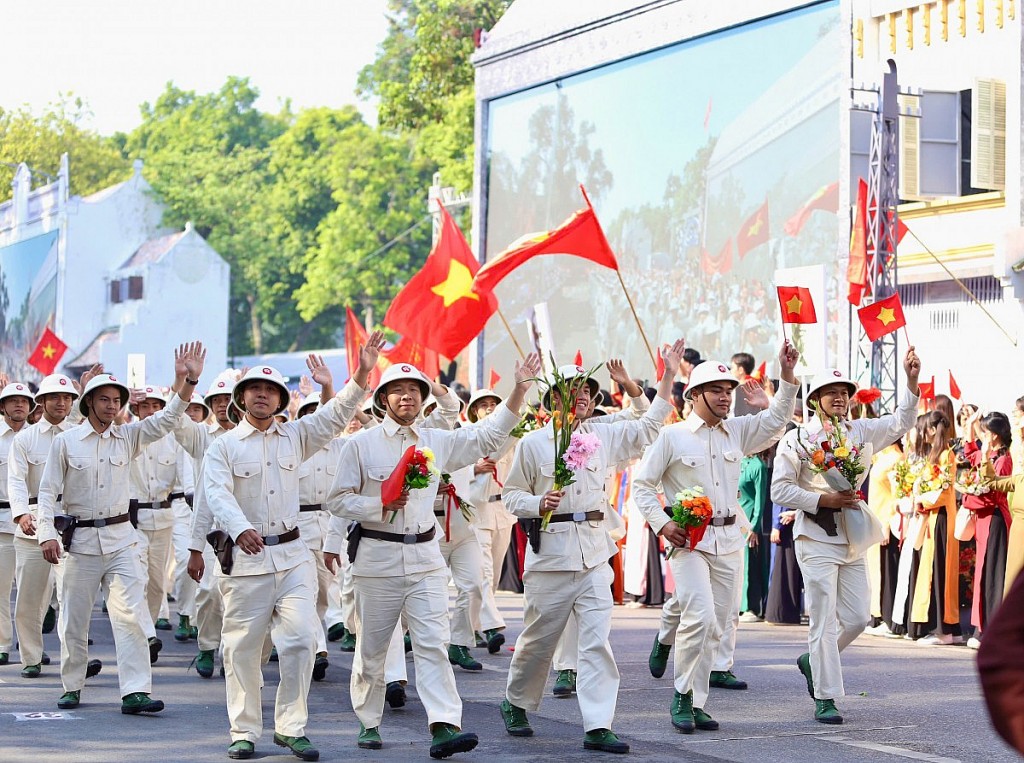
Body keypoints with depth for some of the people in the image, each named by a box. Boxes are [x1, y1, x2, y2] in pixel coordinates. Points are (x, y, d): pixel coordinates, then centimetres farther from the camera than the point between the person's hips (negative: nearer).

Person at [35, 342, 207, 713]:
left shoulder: (127, 436, 7)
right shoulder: (65, 442, 0)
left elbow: (166, 420, -5)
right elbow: (47, 491, 1)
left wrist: (187, 383, -20)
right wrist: (47, 534, -10)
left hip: (120, 539, 1)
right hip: (80, 540, -1)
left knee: (131, 614, -10)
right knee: (74, 620, 6)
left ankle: (135, 692, -13)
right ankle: (71, 687, 21)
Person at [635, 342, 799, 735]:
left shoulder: (737, 431, 11)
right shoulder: (672, 436, -2)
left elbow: (775, 421, 5)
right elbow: (642, 484, 1)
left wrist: (787, 376, -7)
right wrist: (662, 524, -11)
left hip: (729, 539, 5)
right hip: (689, 540, -5)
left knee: (718, 624, 7)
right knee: (700, 616, -19)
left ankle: (696, 703, 16)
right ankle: (682, 697, -4)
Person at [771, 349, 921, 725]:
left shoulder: (861, 432, 10)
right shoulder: (797, 439, -6)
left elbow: (900, 423, 10)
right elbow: (780, 490, -8)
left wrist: (912, 381, -3)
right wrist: (824, 500, -16)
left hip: (852, 539, 6)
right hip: (817, 540, -6)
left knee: (857, 618, 8)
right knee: (824, 620, -4)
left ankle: (813, 660, 33)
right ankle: (825, 700, 2)